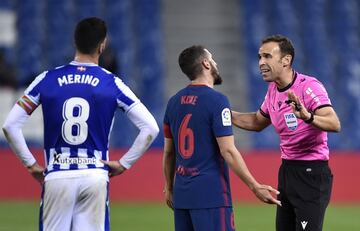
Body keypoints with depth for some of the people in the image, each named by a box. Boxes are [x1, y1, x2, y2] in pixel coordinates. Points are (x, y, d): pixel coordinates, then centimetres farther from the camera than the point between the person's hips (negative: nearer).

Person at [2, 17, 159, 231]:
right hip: (95, 177, 0)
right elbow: (151, 128, -3)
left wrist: (30, 163, 8)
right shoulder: (112, 83, 1)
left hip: (56, 177, 0)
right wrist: (124, 163, 4)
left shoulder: (47, 79, 3)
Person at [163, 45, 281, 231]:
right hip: (211, 194, -7)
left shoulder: (174, 102, 10)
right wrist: (255, 187, -11)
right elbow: (228, 151, -15)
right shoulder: (216, 100, -10)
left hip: (181, 194, 7)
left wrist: (169, 188, 27)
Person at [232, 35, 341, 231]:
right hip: (287, 169, 9)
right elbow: (257, 122, 27)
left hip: (312, 172, -9)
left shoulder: (309, 86, -17)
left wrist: (308, 117, -50)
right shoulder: (273, 90, 9)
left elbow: (334, 124, -31)